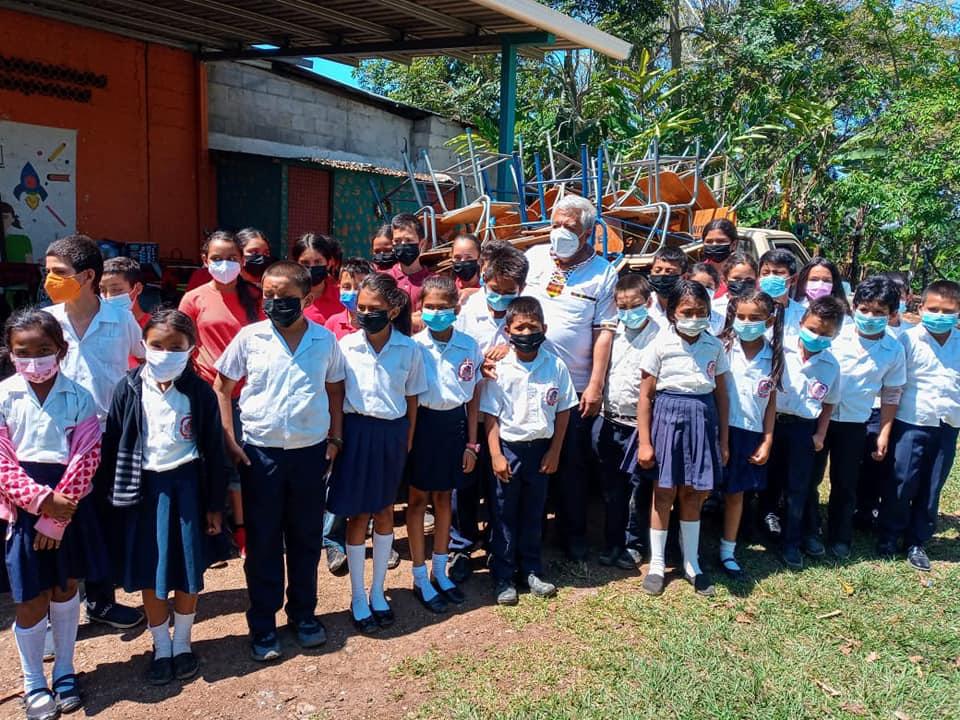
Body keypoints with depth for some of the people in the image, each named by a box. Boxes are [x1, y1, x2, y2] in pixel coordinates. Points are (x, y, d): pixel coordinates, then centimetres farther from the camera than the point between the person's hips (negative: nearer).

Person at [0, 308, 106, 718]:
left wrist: (56, 516, -13)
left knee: (66, 590, 15)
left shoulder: (79, 397, -5)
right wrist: (40, 500, -20)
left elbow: (85, 460, -9)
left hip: (68, 507, 1)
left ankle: (65, 670, 33)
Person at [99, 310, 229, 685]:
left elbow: (213, 449, -2)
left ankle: (182, 642, 32)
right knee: (149, 574, 9)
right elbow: (112, 444, 1)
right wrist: (110, 495, -1)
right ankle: (161, 647, 29)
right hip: (143, 487, 1)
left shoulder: (199, 391, -6)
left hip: (186, 486, 0)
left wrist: (215, 504, 0)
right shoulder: (129, 389, -4)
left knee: (188, 571, 9)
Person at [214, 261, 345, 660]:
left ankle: (303, 613, 31)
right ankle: (262, 624, 22)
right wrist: (228, 439, -2)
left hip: (311, 452, 1)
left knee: (306, 538, 13)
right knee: (262, 541, 8)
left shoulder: (325, 340, 0)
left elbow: (335, 391, 11)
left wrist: (335, 438, 5)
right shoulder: (250, 337, -4)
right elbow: (222, 388, 4)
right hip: (260, 453, -1)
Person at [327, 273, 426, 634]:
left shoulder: (409, 350, -5)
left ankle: (378, 591, 30)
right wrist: (336, 437, -3)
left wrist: (407, 441, 3)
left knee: (385, 511, 14)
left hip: (392, 432, 1)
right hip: (357, 431, -1)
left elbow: (412, 399, 3)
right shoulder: (346, 345, -6)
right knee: (358, 514, 6)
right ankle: (357, 597, 22)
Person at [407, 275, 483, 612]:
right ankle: (420, 579, 21)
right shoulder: (413, 346, -11)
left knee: (444, 497, 16)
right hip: (422, 422, -3)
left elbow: (473, 396, 3)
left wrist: (471, 443, 3)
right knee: (418, 499, 8)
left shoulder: (469, 346, -3)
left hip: (454, 423, 3)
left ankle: (440, 572, 31)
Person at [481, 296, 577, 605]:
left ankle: (531, 570, 29)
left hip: (540, 448, 2)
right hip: (507, 448, -2)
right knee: (504, 514, 7)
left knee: (534, 513, 14)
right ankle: (503, 576, 19)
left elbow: (563, 411, 3)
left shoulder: (556, 366, -4)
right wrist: (496, 455, -11)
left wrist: (554, 451, 1)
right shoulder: (499, 368, -9)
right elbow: (490, 414, -7)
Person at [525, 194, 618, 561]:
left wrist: (596, 385, -11)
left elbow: (605, 331, -6)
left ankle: (574, 537, 27)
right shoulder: (534, 257, 5)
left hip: (576, 386, -2)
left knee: (574, 464, 9)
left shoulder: (603, 273, -2)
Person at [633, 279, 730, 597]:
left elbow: (721, 394, 7)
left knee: (693, 494, 12)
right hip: (668, 416, -3)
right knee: (664, 493, 6)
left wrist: (723, 440, 7)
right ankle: (657, 564, 21)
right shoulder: (660, 345, -8)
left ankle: (691, 564, 27)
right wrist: (644, 442, -8)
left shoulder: (715, 346, 1)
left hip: (703, 419, 3)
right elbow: (645, 395, -5)